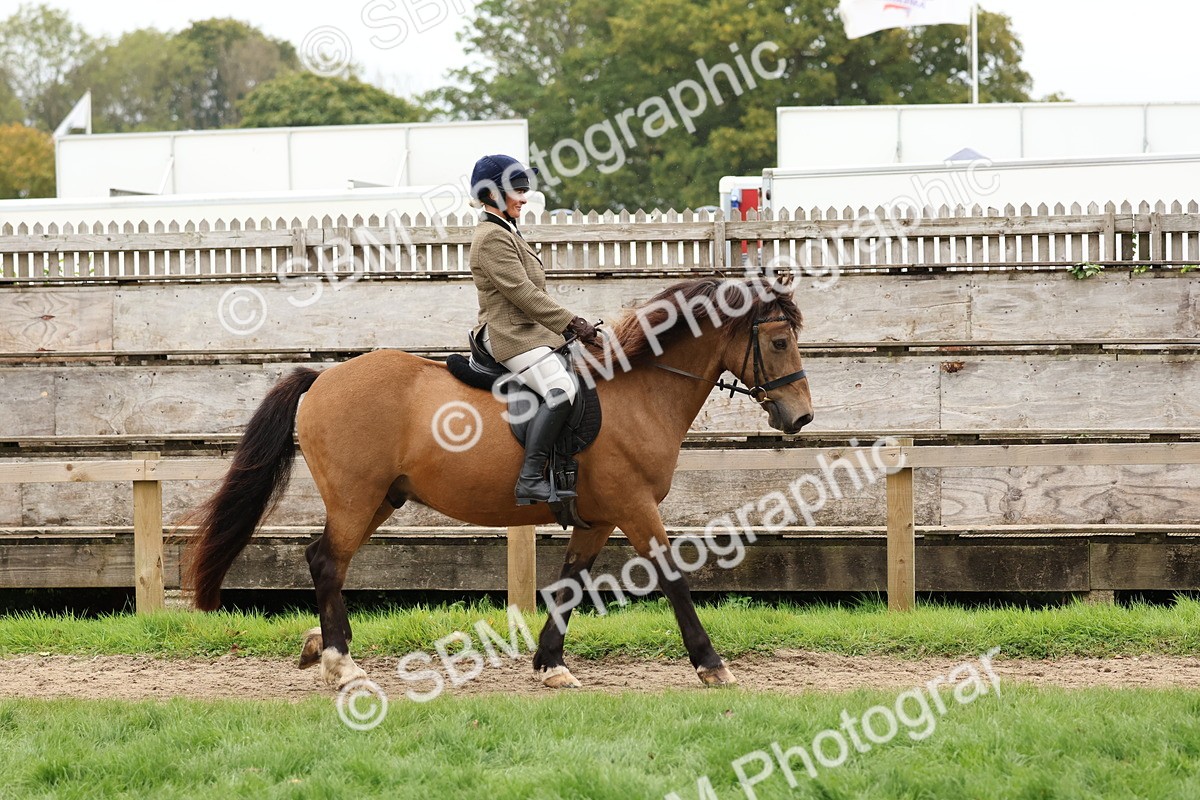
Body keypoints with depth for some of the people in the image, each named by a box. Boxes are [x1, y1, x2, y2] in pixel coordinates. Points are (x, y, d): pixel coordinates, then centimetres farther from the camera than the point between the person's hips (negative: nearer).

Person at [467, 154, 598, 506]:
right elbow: (522, 293, -19)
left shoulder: (508, 233, 21)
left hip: (528, 331, 11)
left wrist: (570, 325, 13)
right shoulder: (492, 238, -13)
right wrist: (572, 323, -19)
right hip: (511, 335, -11)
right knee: (561, 390, -29)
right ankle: (530, 479, -32)